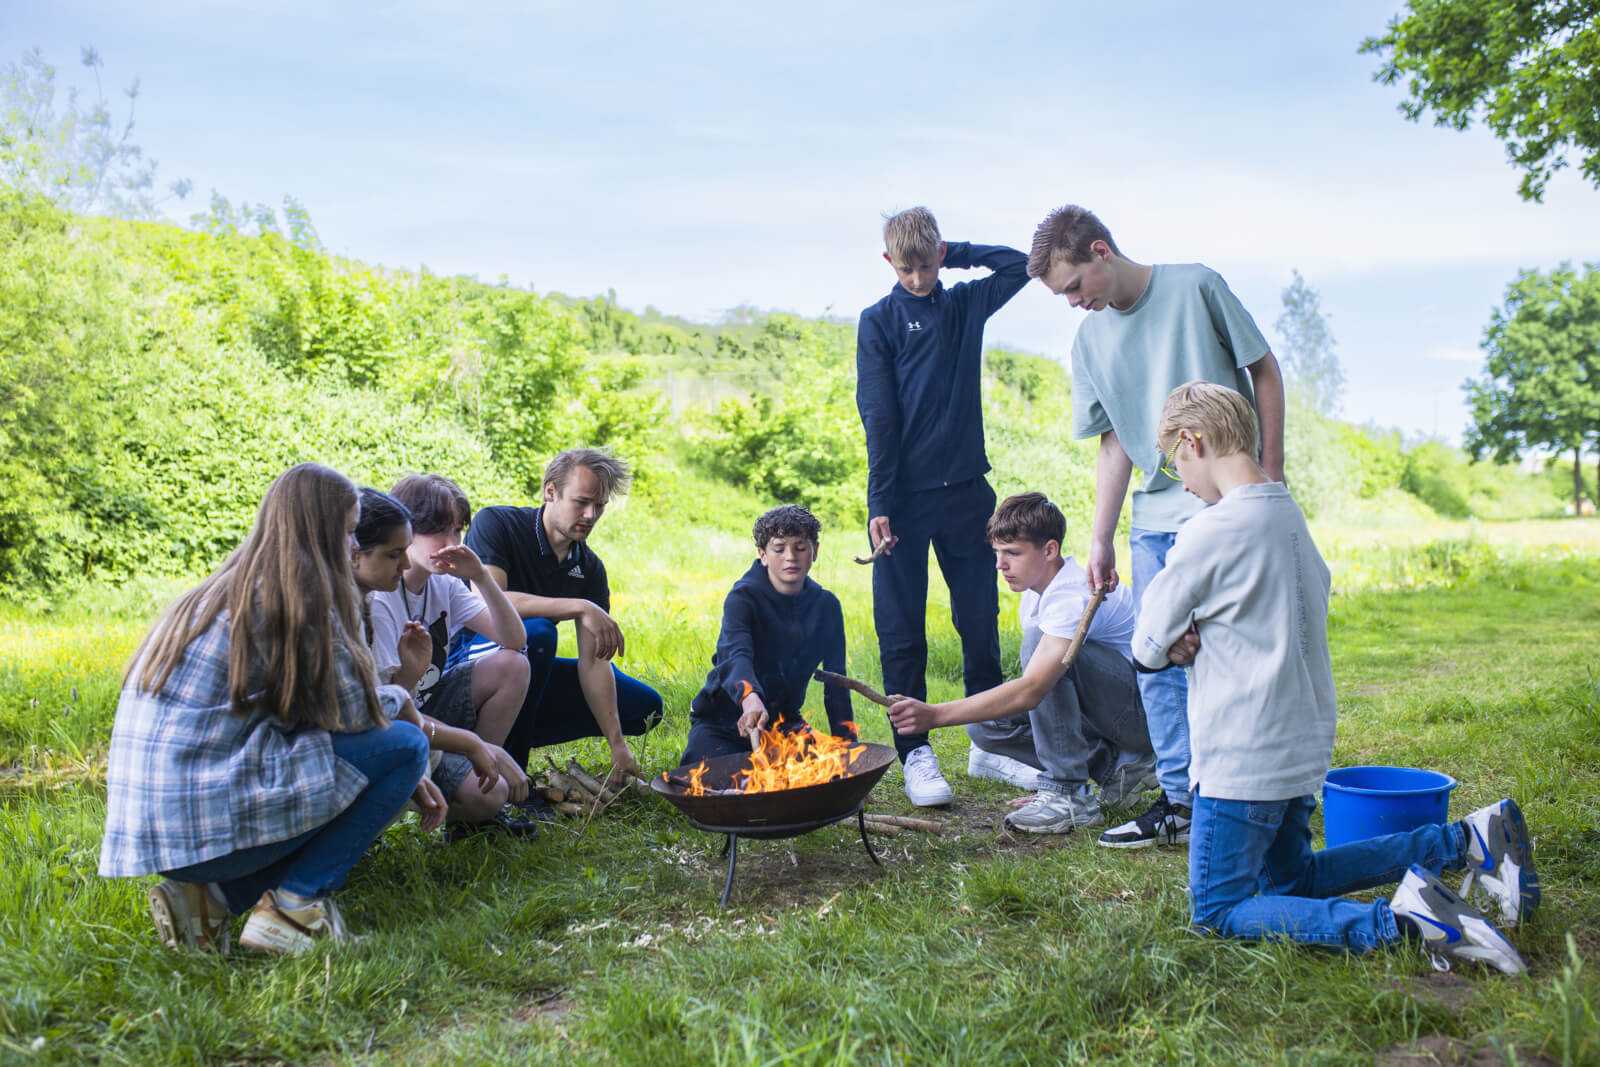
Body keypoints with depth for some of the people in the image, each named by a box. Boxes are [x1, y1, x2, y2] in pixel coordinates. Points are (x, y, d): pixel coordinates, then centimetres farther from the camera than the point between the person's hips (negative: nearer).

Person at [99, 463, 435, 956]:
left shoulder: (228, 590, 19)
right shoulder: (299, 592, -10)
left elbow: (312, 705, 21)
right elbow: (352, 712, -9)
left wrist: (408, 782, 20)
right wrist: (397, 696, 16)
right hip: (207, 816, -9)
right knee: (405, 744, -1)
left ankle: (210, 894, 8)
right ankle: (294, 903, -5)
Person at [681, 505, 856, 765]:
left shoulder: (826, 605, -1)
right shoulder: (743, 597, -15)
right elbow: (737, 654, -34)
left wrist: (846, 739, -11)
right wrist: (750, 699, -55)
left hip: (783, 720, 4)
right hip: (722, 721, -3)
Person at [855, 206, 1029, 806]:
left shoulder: (966, 305, 13)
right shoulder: (879, 321, 2)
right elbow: (878, 417, -6)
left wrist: (954, 254, 8)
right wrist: (879, 502, -12)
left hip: (966, 489, 3)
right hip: (905, 497, -3)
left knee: (980, 625, 8)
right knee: (902, 632, 0)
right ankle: (915, 754, 9)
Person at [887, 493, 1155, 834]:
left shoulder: (1074, 596, -26)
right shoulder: (1035, 590, 4)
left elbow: (1031, 690, -38)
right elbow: (1036, 690, 11)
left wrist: (935, 715, -42)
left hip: (1144, 710, -9)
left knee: (1038, 642, -30)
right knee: (984, 727, -7)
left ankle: (1068, 792, -24)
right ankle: (1113, 767, -2)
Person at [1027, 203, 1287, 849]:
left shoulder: (1196, 286, -4)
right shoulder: (1090, 341, 8)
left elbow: (1264, 371, 2)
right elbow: (1114, 444, 10)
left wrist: (1272, 475, -2)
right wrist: (1100, 539, 5)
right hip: (1155, 514, 5)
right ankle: (1179, 801, 13)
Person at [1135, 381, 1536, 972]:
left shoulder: (1207, 533, -20)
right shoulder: (1290, 513, 7)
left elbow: (1147, 647, -11)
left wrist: (1180, 645, 8)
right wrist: (1204, 636, 0)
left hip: (1241, 759, -9)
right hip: (1303, 744, 9)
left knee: (1217, 912, 1)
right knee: (1288, 880, 25)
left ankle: (1396, 920, -16)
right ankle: (1466, 839, 15)